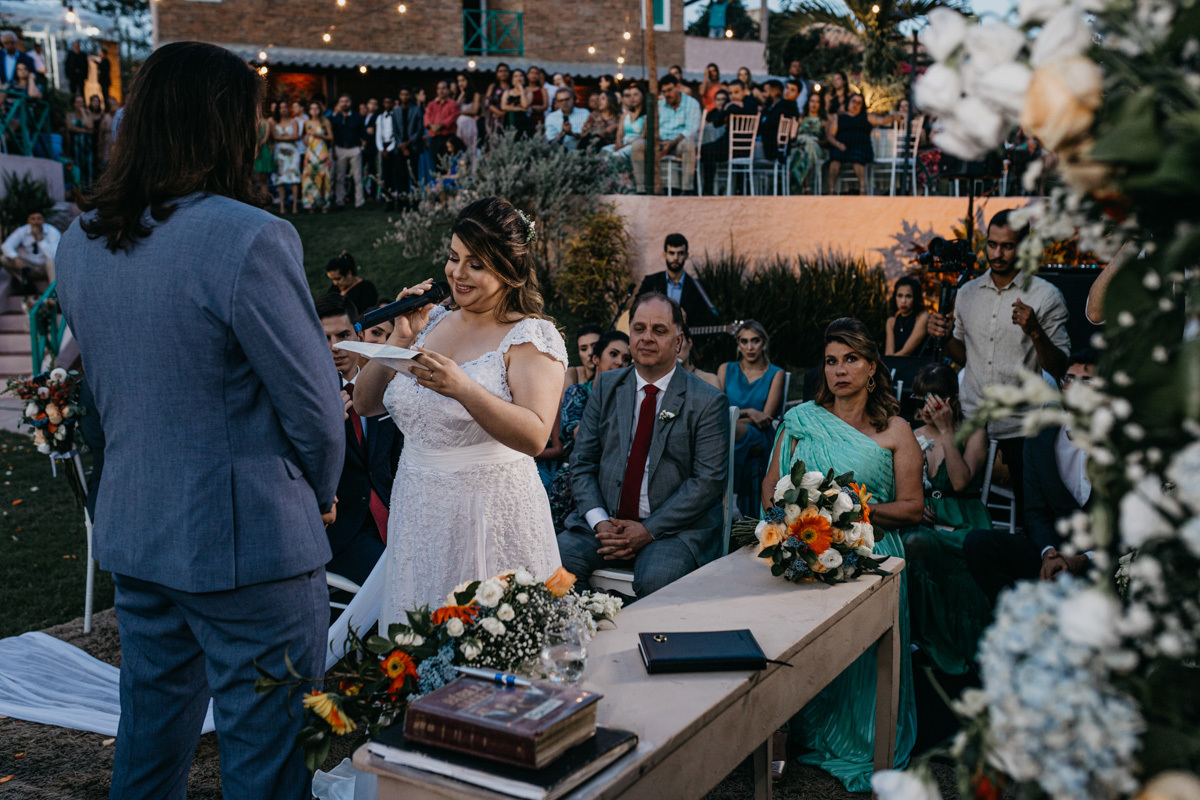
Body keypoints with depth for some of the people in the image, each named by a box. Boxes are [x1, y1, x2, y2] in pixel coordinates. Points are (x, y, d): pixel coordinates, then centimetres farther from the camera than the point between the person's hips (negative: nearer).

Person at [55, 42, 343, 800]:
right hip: (246, 543, -7)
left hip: (131, 533, 8)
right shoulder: (247, 237, -20)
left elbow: (104, 383, 13)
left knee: (149, 737, 23)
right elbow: (314, 403, -15)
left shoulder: (80, 241, 4)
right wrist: (321, 491, 3)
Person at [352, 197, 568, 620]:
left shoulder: (531, 336, -7)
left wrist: (463, 389, -31)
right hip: (418, 517, 5)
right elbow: (365, 404, 8)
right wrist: (402, 337, -4)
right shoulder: (433, 323, 9)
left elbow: (534, 436, -20)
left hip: (491, 520, -5)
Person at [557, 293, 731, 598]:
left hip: (675, 528, -3)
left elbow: (708, 480, -6)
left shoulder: (707, 402, 0)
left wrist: (648, 530, -14)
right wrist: (599, 522, -8)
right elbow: (582, 462, 9)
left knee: (655, 580, -34)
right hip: (606, 523, 4)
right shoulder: (606, 387, 12)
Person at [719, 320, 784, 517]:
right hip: (731, 439, 3)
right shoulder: (726, 370, 15)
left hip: (760, 443, -3)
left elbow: (765, 418, 0)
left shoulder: (776, 374, 9)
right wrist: (749, 412, -8)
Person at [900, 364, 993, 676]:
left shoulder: (973, 433, 4)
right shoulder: (913, 437, 17)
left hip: (962, 527, -4)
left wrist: (946, 431, -13)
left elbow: (960, 481, -13)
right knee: (914, 543, -33)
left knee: (916, 544, -35)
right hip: (923, 521, 4)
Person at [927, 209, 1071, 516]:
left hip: (1020, 430, -4)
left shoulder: (1046, 296, -4)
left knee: (1022, 514, 0)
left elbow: (1058, 368, -7)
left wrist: (1036, 332, -23)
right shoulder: (968, 293, 10)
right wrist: (946, 336, 0)